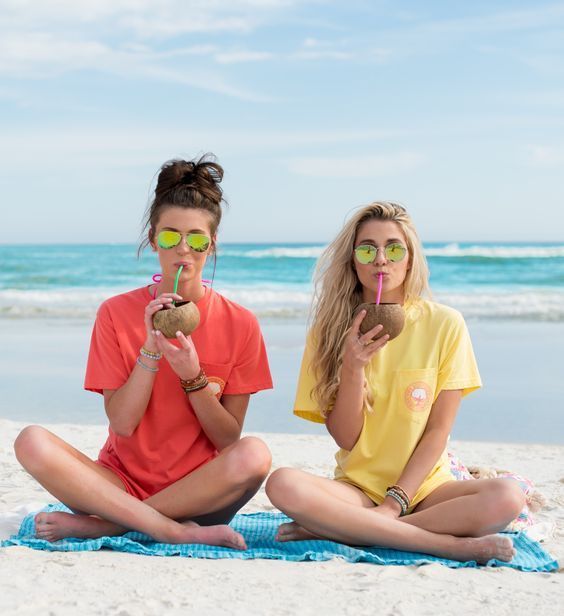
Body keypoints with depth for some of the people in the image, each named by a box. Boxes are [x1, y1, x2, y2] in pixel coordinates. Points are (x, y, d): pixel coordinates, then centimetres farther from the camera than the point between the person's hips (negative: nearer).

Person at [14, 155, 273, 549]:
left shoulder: (239, 324, -1)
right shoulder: (116, 313, 1)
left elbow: (229, 439, -2)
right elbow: (122, 423, -6)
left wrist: (192, 377, -18)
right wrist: (151, 350, -16)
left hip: (199, 494, 0)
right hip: (123, 482, 1)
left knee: (255, 454, -32)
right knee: (32, 442, -24)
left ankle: (98, 524, -22)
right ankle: (177, 532, -26)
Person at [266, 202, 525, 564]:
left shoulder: (445, 324, -3)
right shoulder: (331, 330, 1)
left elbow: (438, 432, -3)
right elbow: (345, 439, -3)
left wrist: (394, 503, -13)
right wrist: (353, 368, -18)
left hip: (422, 487, 0)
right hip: (357, 488, 0)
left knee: (507, 497, -30)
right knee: (282, 485, -31)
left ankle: (336, 529, -21)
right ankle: (451, 544, -25)